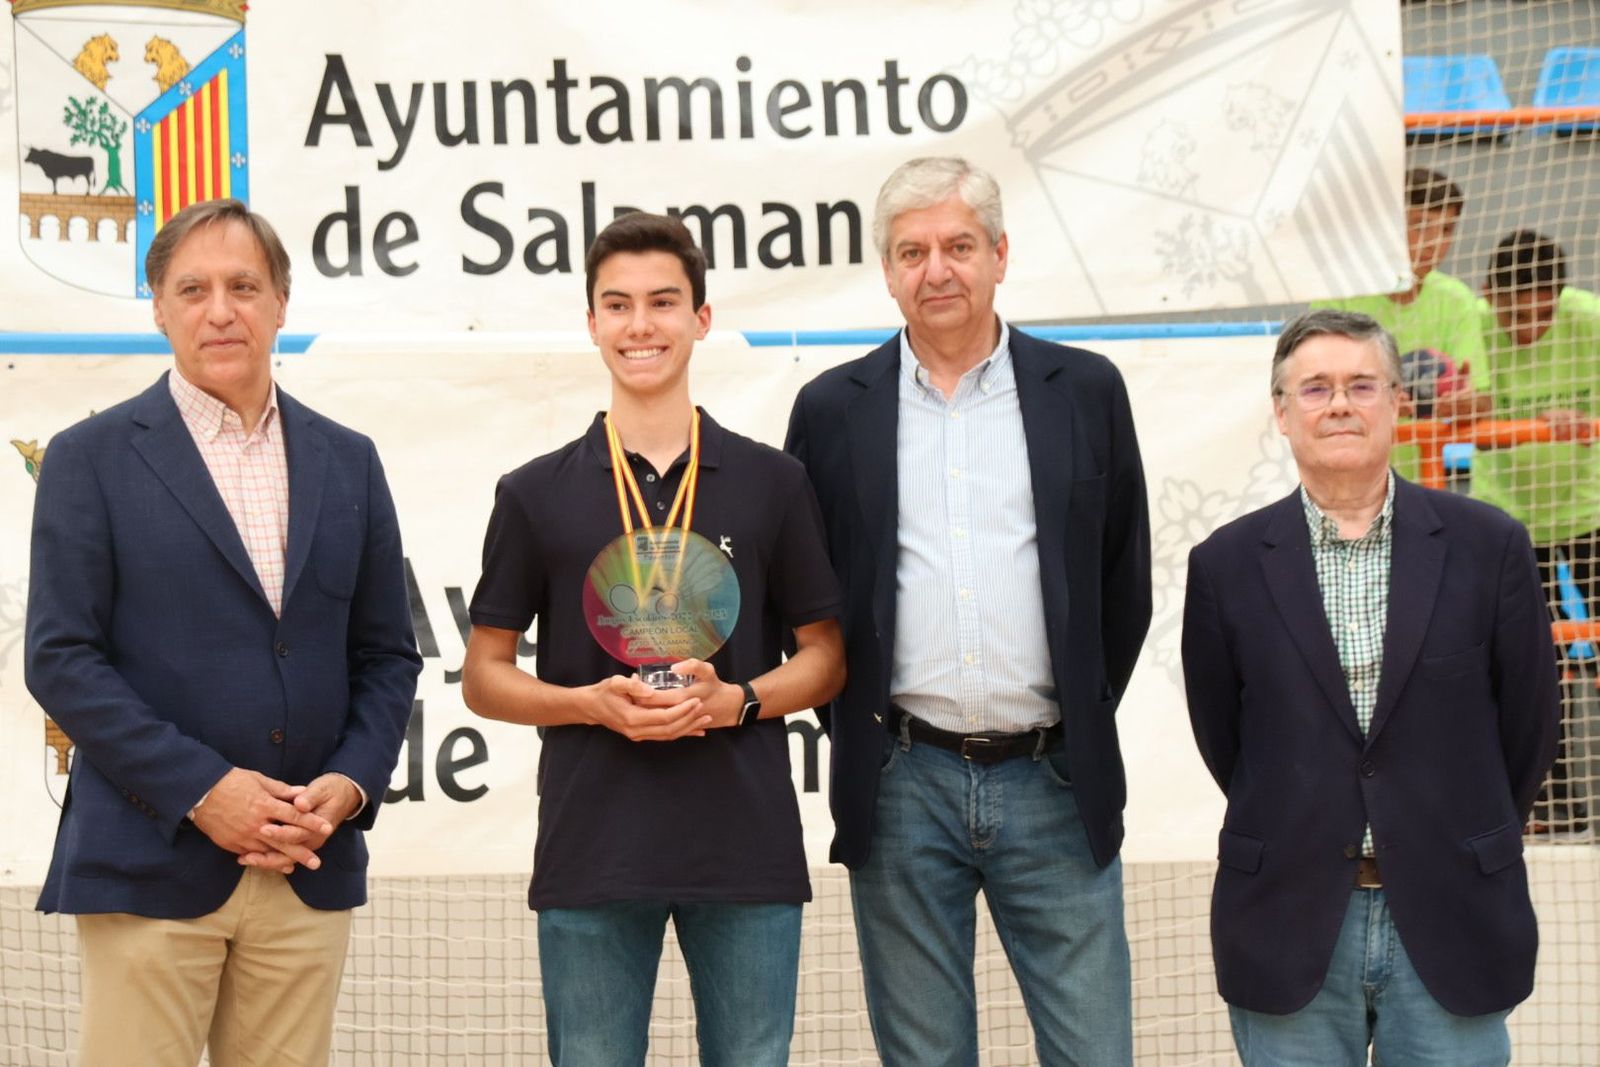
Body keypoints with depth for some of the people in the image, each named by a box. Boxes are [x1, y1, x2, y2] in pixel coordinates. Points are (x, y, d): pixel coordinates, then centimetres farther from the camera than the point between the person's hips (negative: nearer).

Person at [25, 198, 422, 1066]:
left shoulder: (347, 462, 12)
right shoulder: (91, 458, 1)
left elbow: (387, 655, 13)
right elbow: (60, 658, -5)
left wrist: (352, 782, -4)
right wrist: (202, 789, -13)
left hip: (310, 867, 3)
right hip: (149, 862, -3)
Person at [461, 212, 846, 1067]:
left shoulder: (771, 482, 6)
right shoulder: (537, 494, 5)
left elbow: (825, 658, 9)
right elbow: (483, 677, 7)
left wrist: (735, 699, -11)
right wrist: (593, 703, -11)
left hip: (746, 850, 0)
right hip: (591, 856, 0)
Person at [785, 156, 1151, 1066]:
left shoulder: (1086, 391, 5)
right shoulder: (832, 409, 5)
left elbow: (1125, 581, 9)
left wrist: (1078, 727, 7)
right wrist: (861, 735, 5)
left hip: (1055, 785, 0)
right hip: (902, 790, 0)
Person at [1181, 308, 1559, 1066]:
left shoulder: (1488, 546, -1)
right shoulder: (1226, 564, 0)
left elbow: (1527, 725, 6)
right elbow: (1220, 735, 8)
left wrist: (1463, 853, 12)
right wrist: (1293, 842, 11)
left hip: (1451, 920, 0)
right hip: (1289, 926, 0)